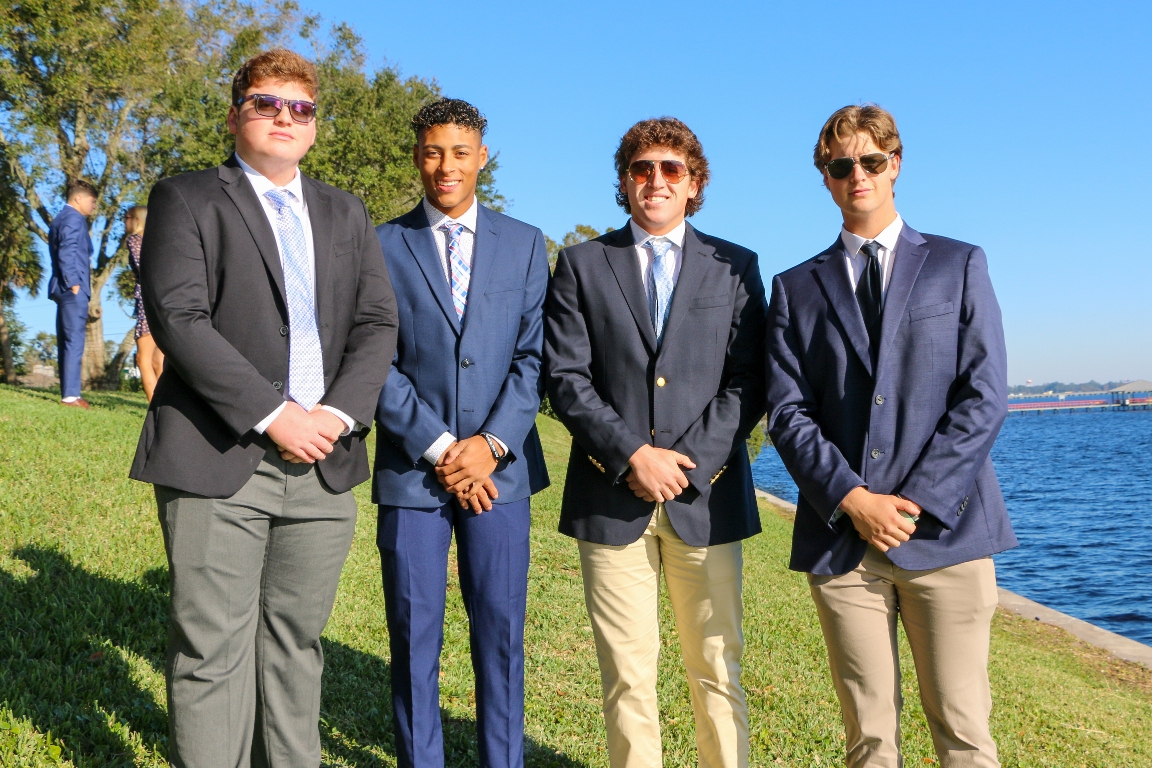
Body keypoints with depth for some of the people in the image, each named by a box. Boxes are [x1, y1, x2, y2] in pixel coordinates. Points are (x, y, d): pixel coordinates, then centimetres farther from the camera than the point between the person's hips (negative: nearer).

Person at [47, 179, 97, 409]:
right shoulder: (74, 218, -8)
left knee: (66, 342, 10)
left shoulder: (60, 218, 21)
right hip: (73, 289, -10)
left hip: (63, 289, 10)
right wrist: (74, 283, -18)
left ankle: (68, 392, 14)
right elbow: (67, 253, -18)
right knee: (74, 341, -10)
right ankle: (71, 395, -11)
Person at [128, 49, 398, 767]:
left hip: (322, 464, 4)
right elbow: (177, 318, -9)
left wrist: (340, 413, -8)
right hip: (218, 461, -4)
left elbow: (378, 324, 9)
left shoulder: (347, 214, 18)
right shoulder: (186, 199, 4)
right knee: (213, 651, 0)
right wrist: (273, 415, -15)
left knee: (296, 644, 11)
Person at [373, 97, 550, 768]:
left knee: (501, 633, 6)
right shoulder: (382, 246, 5)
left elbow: (534, 355, 3)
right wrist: (438, 447, -10)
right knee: (414, 639, 6)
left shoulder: (524, 243, 9)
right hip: (411, 468, -1)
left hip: (499, 467, 1)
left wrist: (492, 443, -9)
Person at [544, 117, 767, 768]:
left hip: (706, 497, 1)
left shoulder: (735, 267, 10)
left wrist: (690, 462, -9)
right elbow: (567, 380, 0)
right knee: (628, 676, 6)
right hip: (611, 499, 0)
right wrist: (632, 456, -11)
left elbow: (748, 383, 3)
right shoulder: (582, 265, 9)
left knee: (718, 670, 6)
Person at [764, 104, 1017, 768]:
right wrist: (853, 500, -10)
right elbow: (788, 413, 4)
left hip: (945, 532, -1)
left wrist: (915, 502, -10)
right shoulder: (796, 289, 13)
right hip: (841, 537, 1)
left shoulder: (959, 266, 9)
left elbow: (984, 397, 0)